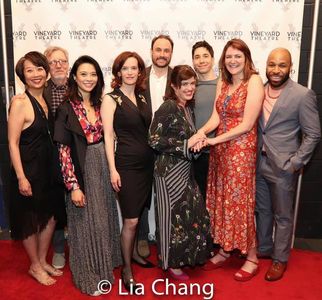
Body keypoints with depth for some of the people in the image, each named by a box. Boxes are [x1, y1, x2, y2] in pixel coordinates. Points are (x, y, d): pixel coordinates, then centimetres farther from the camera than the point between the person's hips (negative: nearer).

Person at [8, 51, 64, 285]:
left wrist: (56, 168, 7)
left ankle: (42, 261, 36)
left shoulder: (46, 100, 6)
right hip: (29, 169, -7)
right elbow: (13, 143, -16)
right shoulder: (20, 103, -15)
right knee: (30, 220, 10)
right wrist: (21, 177, -18)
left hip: (49, 167, 7)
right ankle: (35, 266, 30)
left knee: (50, 215, 16)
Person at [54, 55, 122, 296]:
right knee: (86, 222, 7)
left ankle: (104, 266, 39)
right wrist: (73, 185, -16)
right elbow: (64, 150, -13)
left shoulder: (100, 104, 6)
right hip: (81, 171, -5)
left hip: (103, 168, 5)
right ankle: (88, 276, 27)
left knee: (104, 219, 17)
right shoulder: (67, 109, -10)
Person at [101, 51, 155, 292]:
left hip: (146, 162, 5)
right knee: (130, 220, -1)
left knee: (137, 214, 16)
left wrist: (155, 158, 9)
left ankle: (134, 253, 36)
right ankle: (127, 270, 16)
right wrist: (113, 169, -14)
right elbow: (108, 136, -9)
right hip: (126, 164, -5)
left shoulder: (142, 98, 10)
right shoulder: (111, 99, -5)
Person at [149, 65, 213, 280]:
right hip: (170, 171, -8)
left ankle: (183, 257, 35)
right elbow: (154, 140, -20)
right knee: (173, 215, 6)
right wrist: (186, 144, -20)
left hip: (186, 169, 8)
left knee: (191, 212, 15)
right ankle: (172, 263, 26)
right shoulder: (168, 107, -16)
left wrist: (196, 142, -2)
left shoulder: (188, 108, 9)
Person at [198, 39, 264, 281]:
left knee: (240, 202, 2)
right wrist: (201, 132, -18)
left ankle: (251, 259, 21)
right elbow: (216, 117, 2)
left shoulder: (254, 82, -10)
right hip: (219, 150, 6)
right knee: (221, 199, 12)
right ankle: (224, 250, 30)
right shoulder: (223, 83, 10)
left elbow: (246, 125, -16)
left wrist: (214, 140, -15)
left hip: (241, 150, -6)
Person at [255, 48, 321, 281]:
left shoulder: (303, 95, -12)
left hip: (283, 166, -5)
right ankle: (263, 248, 40)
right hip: (258, 163, 5)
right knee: (262, 211, 19)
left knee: (282, 216, 10)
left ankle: (280, 259, 28)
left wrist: (294, 163, -13)